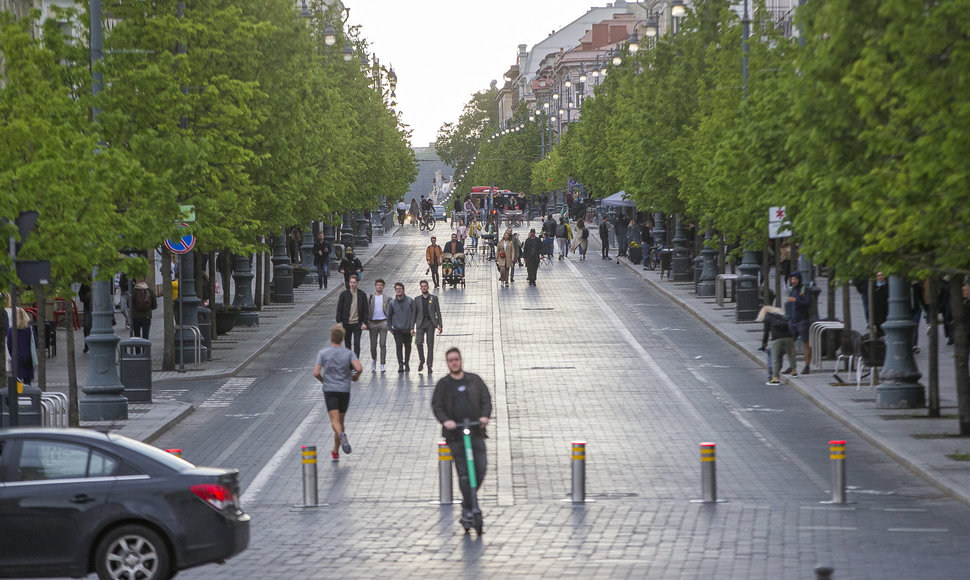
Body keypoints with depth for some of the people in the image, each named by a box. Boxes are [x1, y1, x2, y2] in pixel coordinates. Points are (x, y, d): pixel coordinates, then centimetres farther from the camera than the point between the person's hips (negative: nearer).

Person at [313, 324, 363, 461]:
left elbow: (316, 373, -7)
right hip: (344, 390, 2)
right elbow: (359, 368, -14)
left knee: (335, 420, -12)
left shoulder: (323, 353, -1)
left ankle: (342, 435, -45)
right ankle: (335, 452, 21)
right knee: (341, 421, 15)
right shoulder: (349, 353, 0)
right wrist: (355, 377, 7)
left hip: (329, 390, -2)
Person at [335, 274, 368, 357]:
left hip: (357, 323, -2)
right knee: (347, 344, 11)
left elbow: (365, 309, 2)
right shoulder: (344, 294, 1)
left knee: (357, 344, -7)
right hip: (346, 324, 2)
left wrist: (364, 323, -4)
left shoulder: (362, 294, 0)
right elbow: (339, 309, 3)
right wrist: (338, 322, -4)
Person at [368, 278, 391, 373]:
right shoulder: (370, 298, 9)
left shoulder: (387, 298, 7)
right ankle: (374, 361, 28)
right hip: (373, 323, 1)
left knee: (383, 344, -5)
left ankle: (382, 364, 0)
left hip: (383, 322, -1)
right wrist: (367, 324, 0)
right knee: (373, 345, 4)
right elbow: (367, 312, 9)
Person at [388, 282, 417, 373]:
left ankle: (407, 363, 27)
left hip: (408, 330, 0)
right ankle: (400, 365, -14)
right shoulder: (392, 303, 1)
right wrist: (390, 328, 7)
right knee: (399, 347, -12)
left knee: (407, 347, 10)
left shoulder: (410, 301, -2)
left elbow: (414, 314, -1)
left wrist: (412, 327, -7)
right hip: (397, 329, 0)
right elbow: (389, 316, 11)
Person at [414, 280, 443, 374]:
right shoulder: (417, 299, 11)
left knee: (430, 345, -2)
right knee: (419, 342, -16)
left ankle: (429, 366, 1)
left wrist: (439, 325, -2)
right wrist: (412, 327, 7)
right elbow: (414, 314, 12)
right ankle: (421, 361, 5)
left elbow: (438, 312, 7)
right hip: (420, 323, 0)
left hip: (430, 323, 0)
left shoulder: (434, 298, 8)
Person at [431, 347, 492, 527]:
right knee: (463, 473, -6)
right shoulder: (443, 384, 8)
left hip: (476, 431, 2)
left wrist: (485, 416, -10)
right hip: (455, 434, -2)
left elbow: (486, 399, 9)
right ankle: (467, 508, 1)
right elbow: (437, 406, 1)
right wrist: (445, 420, -18)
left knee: (480, 470, -4)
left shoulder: (474, 380, 12)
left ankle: (470, 497, 19)